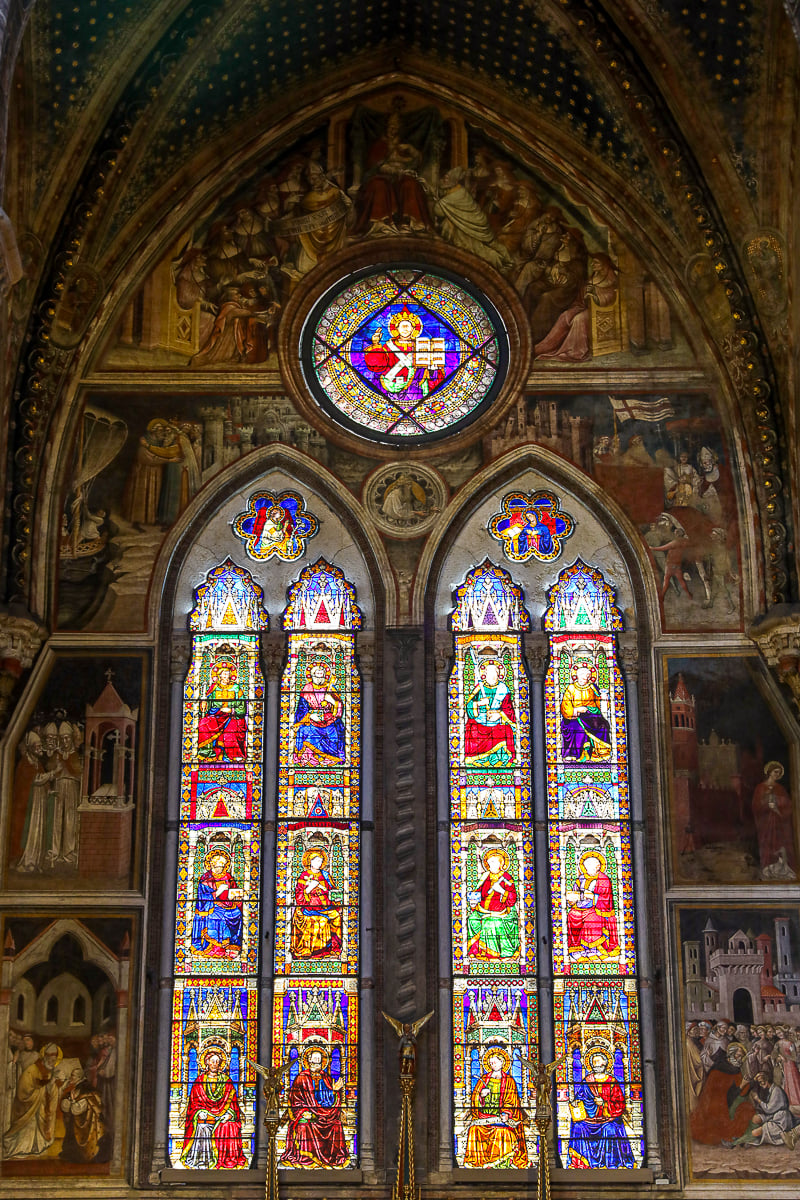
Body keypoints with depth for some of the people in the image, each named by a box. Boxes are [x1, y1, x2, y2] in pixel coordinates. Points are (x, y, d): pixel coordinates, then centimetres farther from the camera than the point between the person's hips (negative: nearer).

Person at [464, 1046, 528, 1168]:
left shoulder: (509, 1080, 9)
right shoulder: (484, 1079, 16)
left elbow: (511, 1099, 0)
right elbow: (475, 1095, 12)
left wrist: (506, 1113, -16)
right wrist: (481, 1095, -11)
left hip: (501, 1113, -2)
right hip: (484, 1112, 2)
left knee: (502, 1130, -30)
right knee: (475, 1130, -23)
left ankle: (503, 1162, -23)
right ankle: (478, 1162, -17)